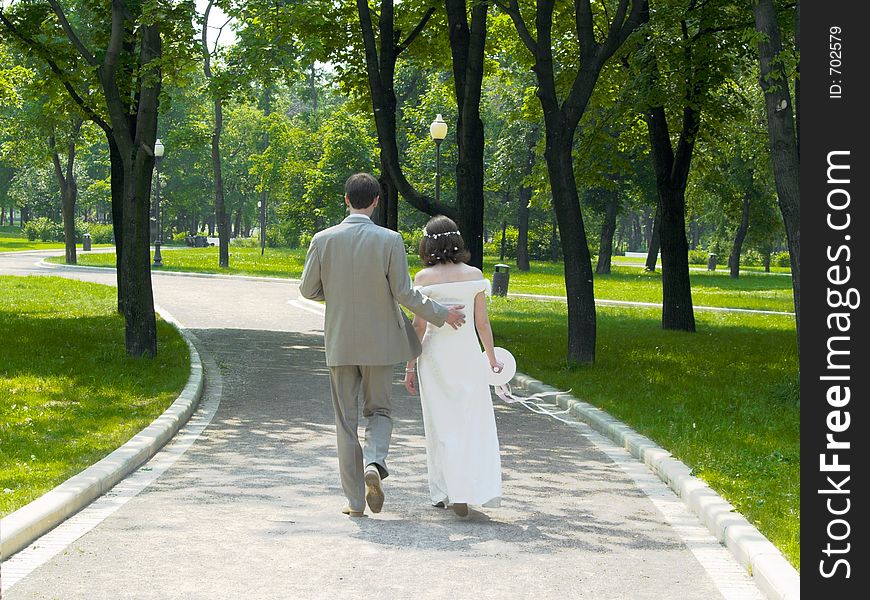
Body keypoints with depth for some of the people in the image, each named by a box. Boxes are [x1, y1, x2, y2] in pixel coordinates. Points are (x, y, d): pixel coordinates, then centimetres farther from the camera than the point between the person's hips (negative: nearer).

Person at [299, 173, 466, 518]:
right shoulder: (390, 241, -11)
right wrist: (440, 315, 2)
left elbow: (308, 290, 0)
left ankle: (355, 499, 9)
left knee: (346, 418, 9)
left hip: (339, 341, 1)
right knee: (379, 410, 15)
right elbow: (403, 293, -10)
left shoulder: (323, 240, -6)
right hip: (379, 341, -1)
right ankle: (374, 462, -14)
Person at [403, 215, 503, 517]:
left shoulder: (424, 278, -6)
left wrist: (410, 367, 1)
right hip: (468, 352, 1)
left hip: (435, 354, -1)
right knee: (475, 424, 5)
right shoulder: (474, 275, -1)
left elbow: (418, 326, -6)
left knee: (441, 424, 9)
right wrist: (492, 359, 13)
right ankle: (479, 489, -5)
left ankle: (446, 492, 10)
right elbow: (482, 322, 2)